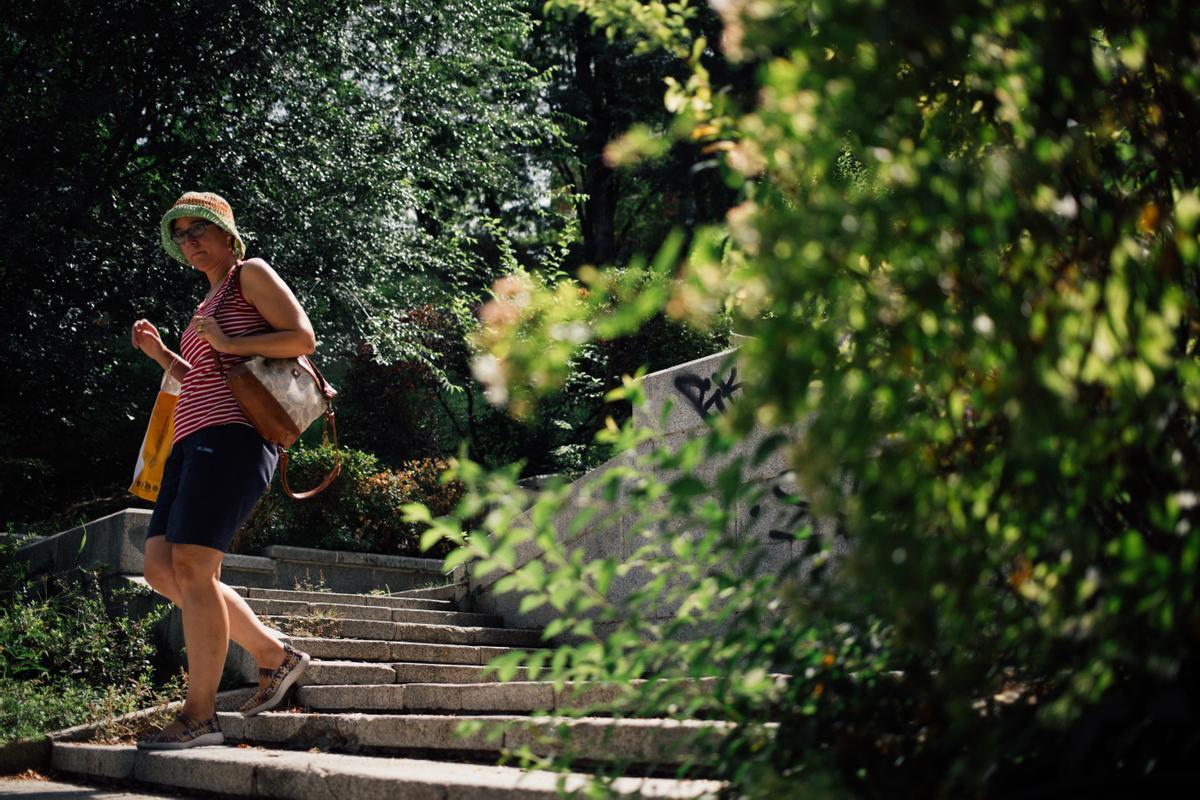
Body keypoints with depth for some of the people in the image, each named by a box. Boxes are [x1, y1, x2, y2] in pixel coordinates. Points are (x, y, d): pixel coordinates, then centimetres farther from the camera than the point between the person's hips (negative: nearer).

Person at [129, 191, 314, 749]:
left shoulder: (251, 274, 4)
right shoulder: (209, 302, 28)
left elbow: (303, 338, -8)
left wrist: (227, 344, -11)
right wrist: (161, 355, 19)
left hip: (232, 435, -10)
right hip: (192, 442, 10)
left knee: (191, 567, -16)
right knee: (161, 568, 1)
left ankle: (200, 714, -12)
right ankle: (274, 655, 9)